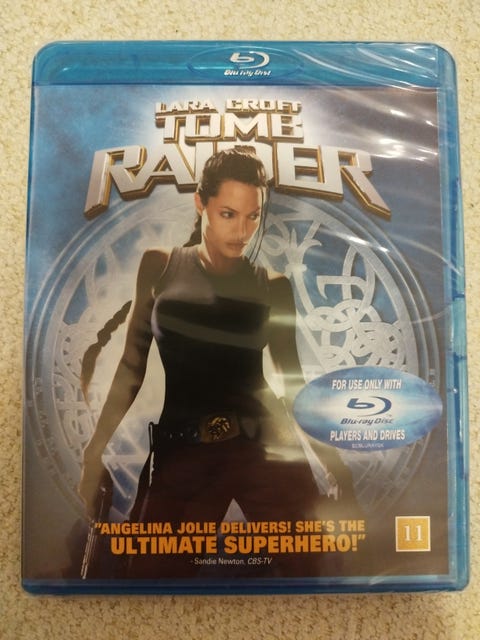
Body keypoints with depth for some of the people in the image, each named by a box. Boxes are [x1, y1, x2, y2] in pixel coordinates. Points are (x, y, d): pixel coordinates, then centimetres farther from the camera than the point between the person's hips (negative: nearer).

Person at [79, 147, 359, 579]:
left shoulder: (273, 287, 4)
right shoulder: (160, 267, 5)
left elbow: (293, 379, 10)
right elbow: (132, 366, 7)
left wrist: (328, 453, 9)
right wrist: (96, 451, 5)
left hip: (264, 446, 0)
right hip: (179, 452, 1)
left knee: (313, 561, -2)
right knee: (159, 568, 7)